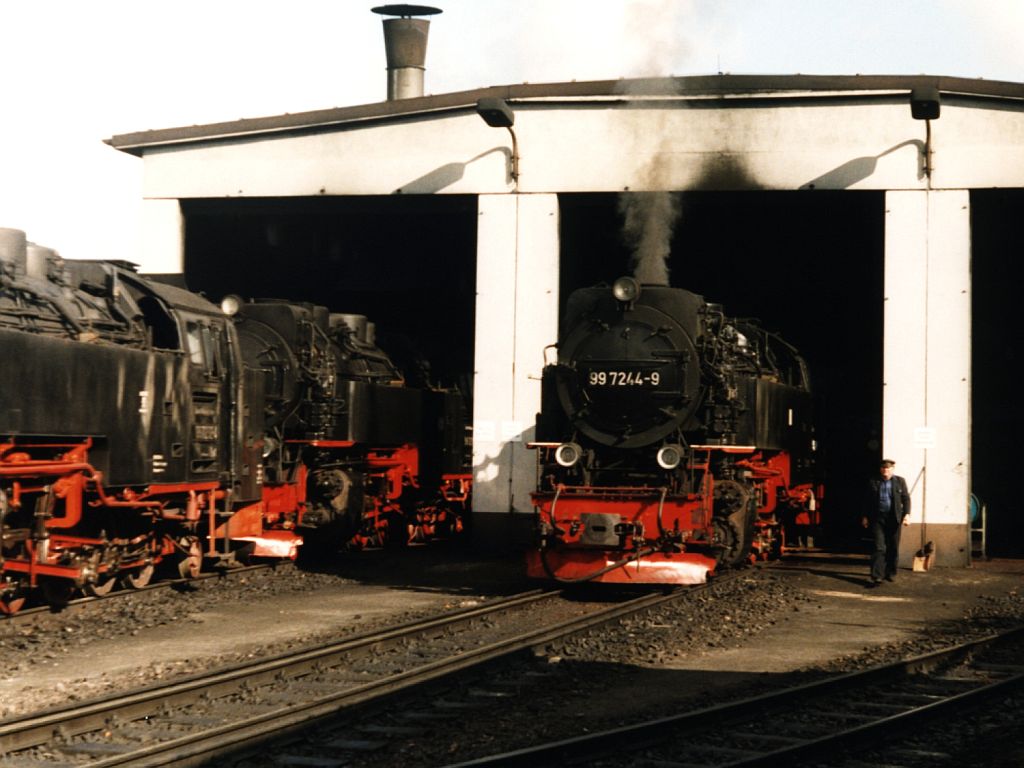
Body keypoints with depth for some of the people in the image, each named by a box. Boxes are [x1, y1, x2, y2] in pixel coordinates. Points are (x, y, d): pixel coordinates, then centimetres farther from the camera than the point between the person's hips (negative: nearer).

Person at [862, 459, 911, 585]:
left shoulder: (900, 481, 5)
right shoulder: (873, 482, 6)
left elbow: (906, 499, 4)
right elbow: (868, 500, 11)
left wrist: (907, 514, -7)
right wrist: (865, 517, 9)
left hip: (894, 518, 1)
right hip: (878, 518, -1)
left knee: (893, 548, 8)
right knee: (878, 548, -8)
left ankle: (890, 573, 23)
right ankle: (876, 576, -12)